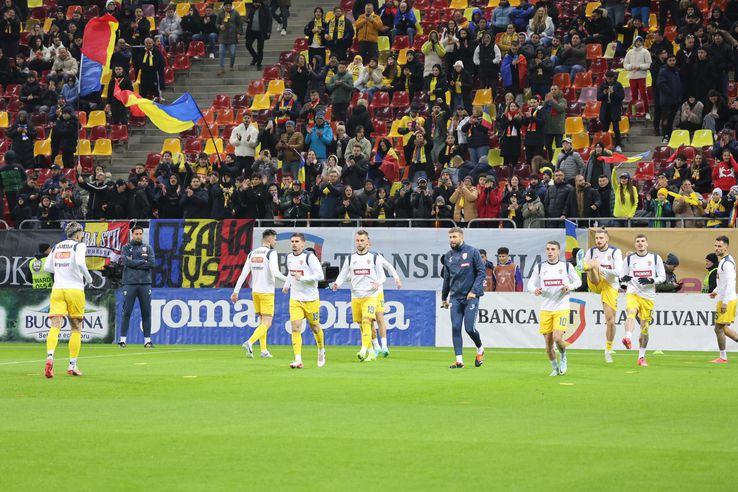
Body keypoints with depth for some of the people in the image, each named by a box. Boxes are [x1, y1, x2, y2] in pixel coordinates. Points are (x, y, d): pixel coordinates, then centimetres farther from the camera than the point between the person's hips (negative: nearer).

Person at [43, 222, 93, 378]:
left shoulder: (57, 247, 14)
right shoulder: (79, 246, -2)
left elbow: (47, 267, 18)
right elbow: (80, 263, -19)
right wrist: (88, 278, -5)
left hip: (57, 289, 3)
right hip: (74, 289, -3)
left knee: (55, 326, -8)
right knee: (76, 328, 11)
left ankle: (50, 356, -34)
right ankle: (72, 365, 10)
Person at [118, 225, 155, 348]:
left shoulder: (148, 248, 13)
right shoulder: (126, 248, 8)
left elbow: (152, 264, -2)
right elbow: (127, 262, -10)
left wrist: (134, 264, -6)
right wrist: (143, 262, -5)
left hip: (145, 283, 2)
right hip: (130, 283, -2)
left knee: (146, 312, 1)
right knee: (127, 312, -4)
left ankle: (147, 340, 5)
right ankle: (122, 339, -1)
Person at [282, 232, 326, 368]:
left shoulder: (309, 257, -13)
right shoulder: (289, 257, 8)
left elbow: (320, 275, -18)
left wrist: (302, 278, -23)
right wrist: (287, 284, 14)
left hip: (311, 299, -4)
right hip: (295, 299, 4)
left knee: (315, 327, 11)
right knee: (295, 328, -12)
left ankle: (321, 351, 40)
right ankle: (298, 360, -17)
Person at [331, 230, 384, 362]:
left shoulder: (374, 258, 3)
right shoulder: (350, 259, 10)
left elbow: (381, 276, 7)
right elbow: (343, 275, 11)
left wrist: (377, 283, -15)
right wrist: (337, 284, -10)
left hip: (370, 295, -4)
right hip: (355, 296, 4)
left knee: (366, 322, -20)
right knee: (361, 325, 7)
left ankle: (364, 351, -29)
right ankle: (371, 353, 19)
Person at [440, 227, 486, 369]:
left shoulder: (472, 252, -4)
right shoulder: (448, 256, 10)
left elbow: (482, 271, -7)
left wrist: (474, 291, -15)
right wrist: (444, 298, 21)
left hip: (471, 296, -4)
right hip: (455, 297, 4)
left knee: (469, 328, -7)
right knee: (455, 328, -4)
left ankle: (480, 349, 21)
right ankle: (459, 360, -1)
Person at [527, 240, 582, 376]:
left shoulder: (567, 266, 0)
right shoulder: (539, 267, 4)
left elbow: (578, 281, 9)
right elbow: (530, 284, 6)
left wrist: (570, 287, -12)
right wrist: (534, 290, -17)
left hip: (562, 308, -2)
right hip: (545, 308, 2)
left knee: (557, 338, -18)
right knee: (548, 342, 2)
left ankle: (563, 357, 14)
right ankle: (554, 368, 23)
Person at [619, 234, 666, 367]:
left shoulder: (655, 258, 4)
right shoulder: (629, 259, 7)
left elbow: (662, 277, 6)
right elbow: (621, 277, 13)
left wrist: (650, 281, -13)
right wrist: (624, 278, -12)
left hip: (648, 296, 1)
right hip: (632, 293, -1)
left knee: (645, 327, 5)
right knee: (631, 312, -33)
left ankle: (641, 356, 19)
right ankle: (628, 339, -54)